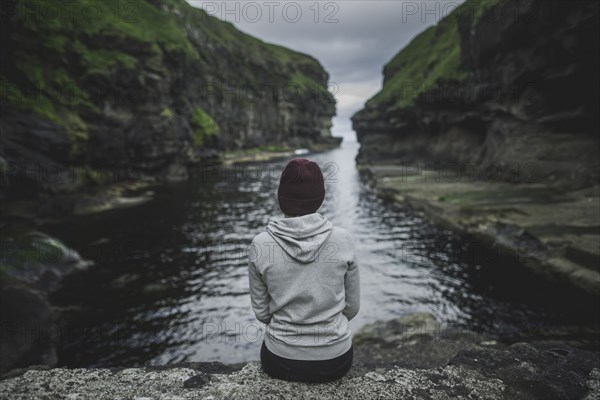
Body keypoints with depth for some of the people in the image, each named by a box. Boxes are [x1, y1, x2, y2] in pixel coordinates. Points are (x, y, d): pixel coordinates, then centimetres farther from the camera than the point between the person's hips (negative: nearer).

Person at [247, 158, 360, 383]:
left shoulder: (260, 245, -15)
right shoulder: (343, 240, -14)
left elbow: (261, 312, -4)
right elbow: (352, 306, -3)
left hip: (281, 362, 0)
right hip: (335, 361, 1)